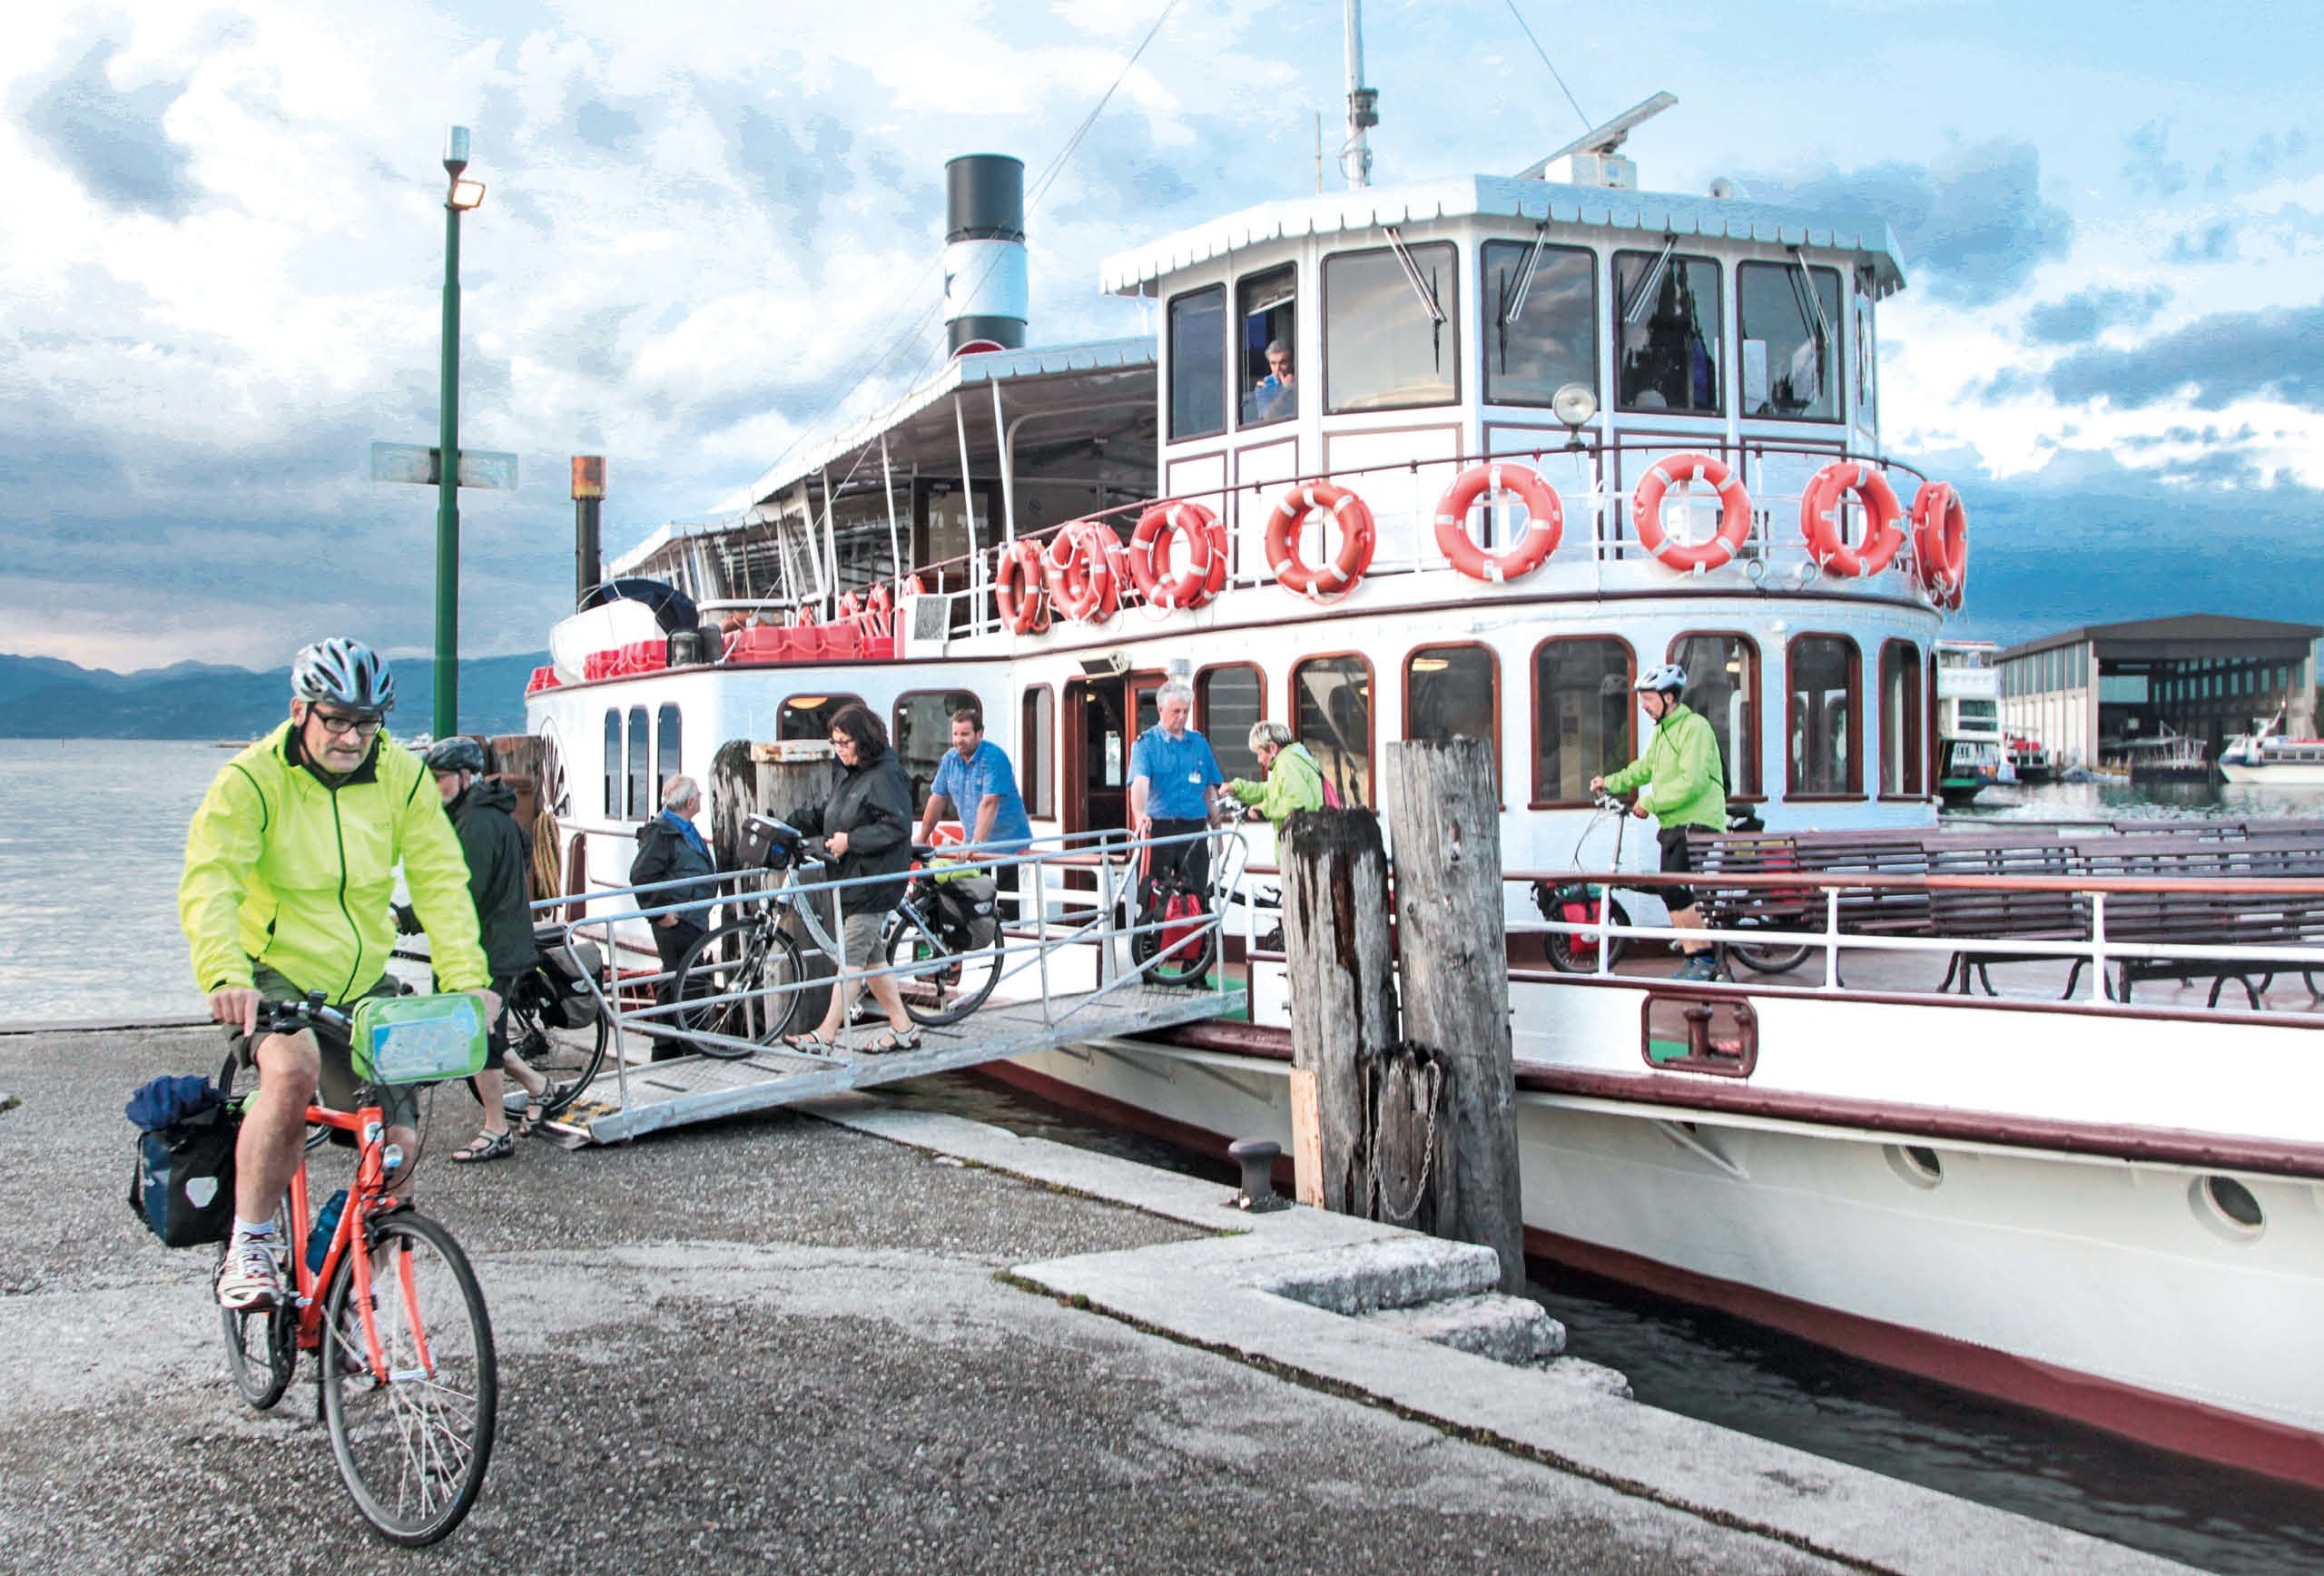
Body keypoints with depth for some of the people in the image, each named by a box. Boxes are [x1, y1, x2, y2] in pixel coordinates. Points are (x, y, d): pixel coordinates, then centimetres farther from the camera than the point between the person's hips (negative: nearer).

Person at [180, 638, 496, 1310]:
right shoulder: (252, 779, -15)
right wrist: (225, 977, -43)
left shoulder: (402, 777, -5)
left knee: (396, 1146, -2)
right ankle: (248, 1246, -17)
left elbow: (440, 883, -9)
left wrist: (466, 978, -23)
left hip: (362, 984, 4)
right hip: (274, 974, -4)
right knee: (293, 1070, -35)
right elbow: (209, 883, -26)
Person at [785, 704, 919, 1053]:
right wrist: (795, 822, 9)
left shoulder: (884, 776, -15)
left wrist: (851, 840, -22)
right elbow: (829, 812, 23)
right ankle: (903, 1030, 19)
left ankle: (826, 1034, -6)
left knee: (853, 955, -8)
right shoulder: (851, 774, 15)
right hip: (851, 877, 10)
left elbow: (896, 825, -22)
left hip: (874, 880, -10)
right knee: (870, 954, 12)